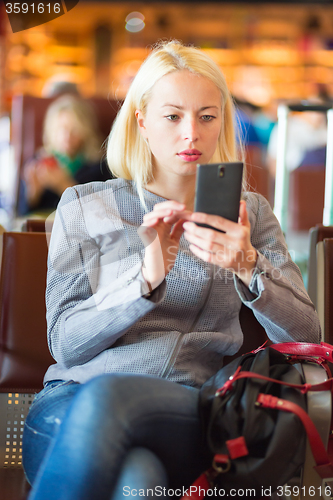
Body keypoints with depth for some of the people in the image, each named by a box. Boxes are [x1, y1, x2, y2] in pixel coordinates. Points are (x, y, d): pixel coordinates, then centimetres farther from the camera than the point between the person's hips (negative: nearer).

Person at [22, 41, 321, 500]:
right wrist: (147, 277, -13)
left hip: (189, 413, 1)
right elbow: (65, 342, 4)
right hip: (75, 400, 0)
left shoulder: (249, 213, 17)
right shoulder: (85, 206, 13)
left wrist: (249, 268, -14)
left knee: (108, 398, -36)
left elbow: (305, 337, 6)